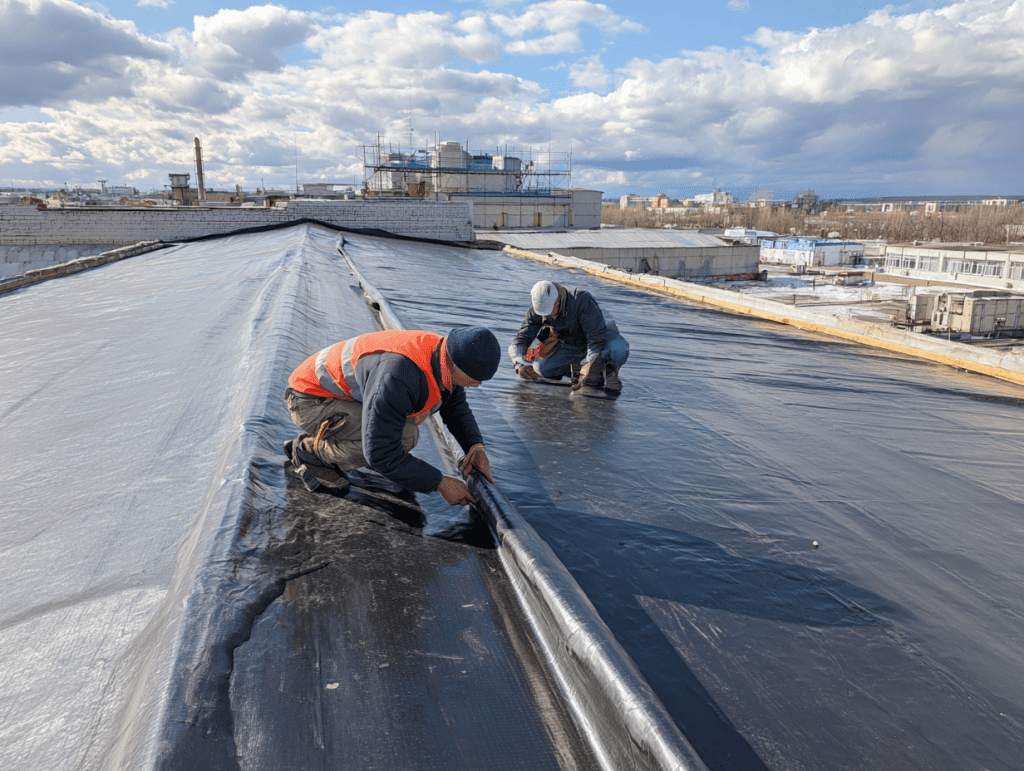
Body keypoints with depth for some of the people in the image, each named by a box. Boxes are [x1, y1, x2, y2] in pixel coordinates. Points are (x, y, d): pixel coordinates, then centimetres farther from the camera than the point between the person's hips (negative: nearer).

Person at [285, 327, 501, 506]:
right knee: (402, 437, -25)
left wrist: (476, 446, -7)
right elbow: (380, 452, -35)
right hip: (311, 401, -9)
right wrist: (441, 483, -28)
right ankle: (312, 453, -4)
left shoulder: (445, 355, -9)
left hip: (344, 397, 9)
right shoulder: (398, 377, -38)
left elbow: (455, 406, 11)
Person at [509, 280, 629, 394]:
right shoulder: (537, 307, -17)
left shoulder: (581, 301, -34)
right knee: (541, 367, -17)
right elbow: (523, 337, -13)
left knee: (619, 349, -38)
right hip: (571, 346, 5)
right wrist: (519, 364, -31)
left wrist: (588, 368, -36)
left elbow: (596, 338, -34)